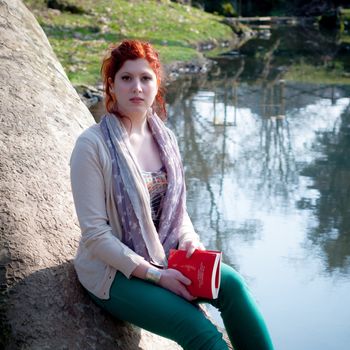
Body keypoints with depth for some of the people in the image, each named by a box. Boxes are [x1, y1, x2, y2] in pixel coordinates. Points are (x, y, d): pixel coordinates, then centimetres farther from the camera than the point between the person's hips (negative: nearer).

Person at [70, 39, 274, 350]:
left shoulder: (164, 138, 4)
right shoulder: (93, 145, -15)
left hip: (165, 259, 6)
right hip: (113, 271, -5)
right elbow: (95, 234, -16)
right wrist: (155, 275, -20)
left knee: (230, 283, -20)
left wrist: (189, 241, -7)